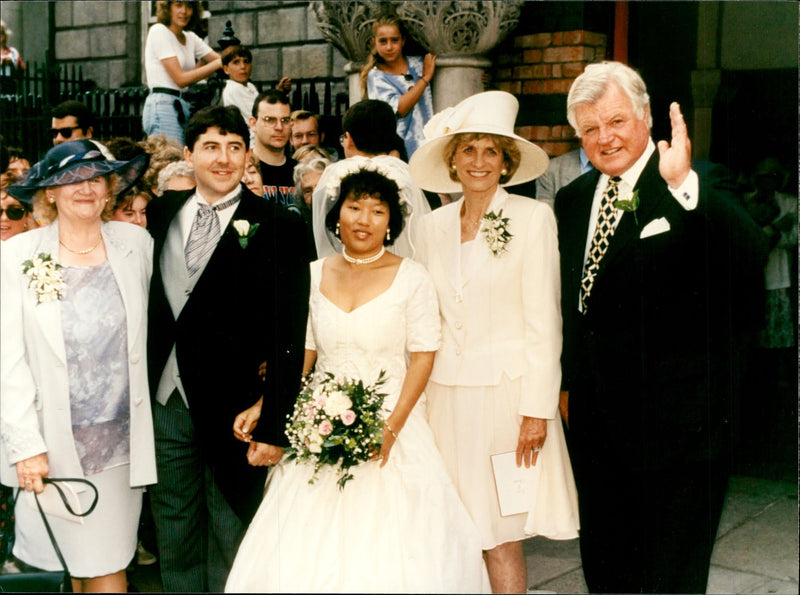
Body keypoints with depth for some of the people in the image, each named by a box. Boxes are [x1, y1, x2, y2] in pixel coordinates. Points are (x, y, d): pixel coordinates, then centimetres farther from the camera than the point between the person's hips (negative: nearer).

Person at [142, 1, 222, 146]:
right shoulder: (159, 32, -5)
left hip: (182, 106, 7)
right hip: (162, 105, -7)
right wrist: (218, 63, -13)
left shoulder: (190, 38, 17)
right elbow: (180, 79, -12)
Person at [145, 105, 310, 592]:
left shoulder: (279, 227, -7)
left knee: (232, 543, 11)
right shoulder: (161, 214, 7)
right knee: (175, 538, 16)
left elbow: (290, 334, -10)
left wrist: (273, 425, -14)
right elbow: (144, 304, 12)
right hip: (165, 401, 4)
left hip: (236, 407, -4)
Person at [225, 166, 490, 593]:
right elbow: (302, 353, 12)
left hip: (390, 426, -3)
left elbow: (423, 357, -5)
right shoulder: (314, 275, 7)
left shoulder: (410, 277, -3)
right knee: (308, 552, 2)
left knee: (387, 551, -3)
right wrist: (263, 407, 1)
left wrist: (392, 426, -16)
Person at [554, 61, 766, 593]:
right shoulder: (573, 200, 10)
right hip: (595, 419, 7)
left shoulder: (700, 188, -11)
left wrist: (684, 185, -40)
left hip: (677, 423, -6)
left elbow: (749, 259, -31)